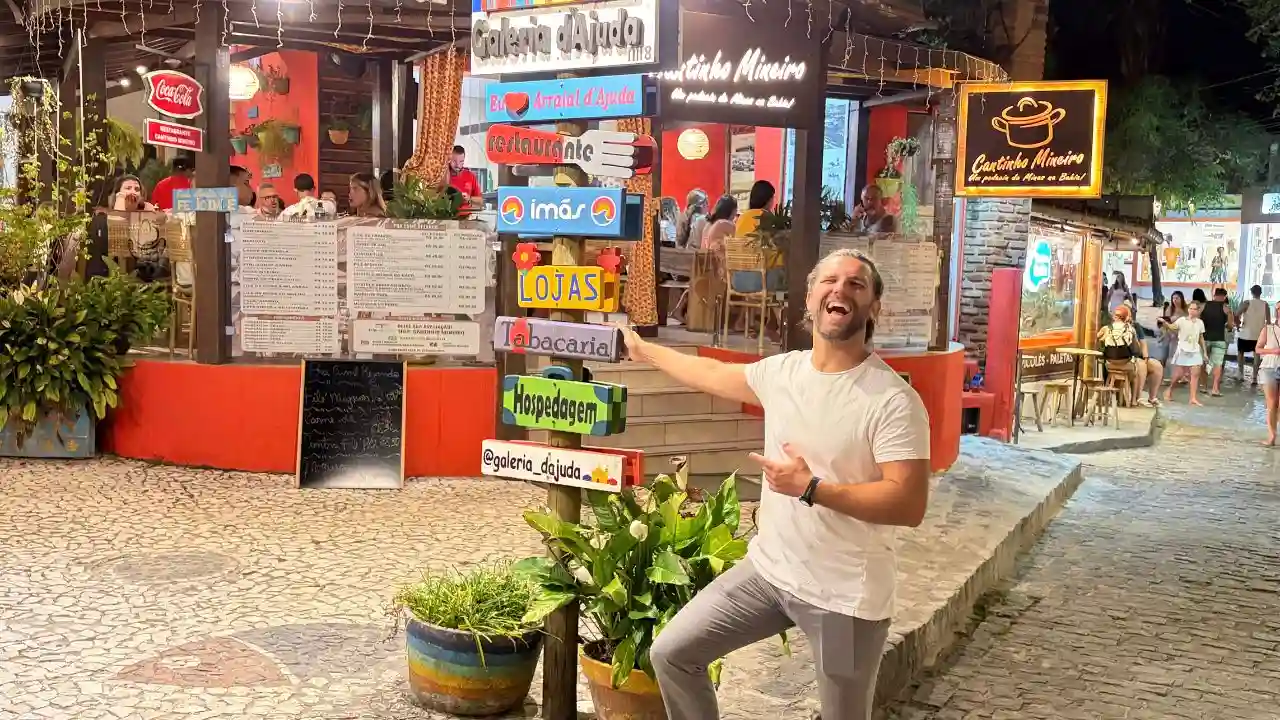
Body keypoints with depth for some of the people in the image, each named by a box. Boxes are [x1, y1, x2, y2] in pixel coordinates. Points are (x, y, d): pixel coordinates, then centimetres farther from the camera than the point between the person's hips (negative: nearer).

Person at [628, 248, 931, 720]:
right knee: (671, 654, 8)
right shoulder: (781, 370, 0)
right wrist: (642, 349, 30)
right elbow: (712, 374, 19)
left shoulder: (893, 400, -19)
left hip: (845, 595, -6)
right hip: (768, 569, 6)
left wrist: (810, 488, -26)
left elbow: (910, 505, -23)